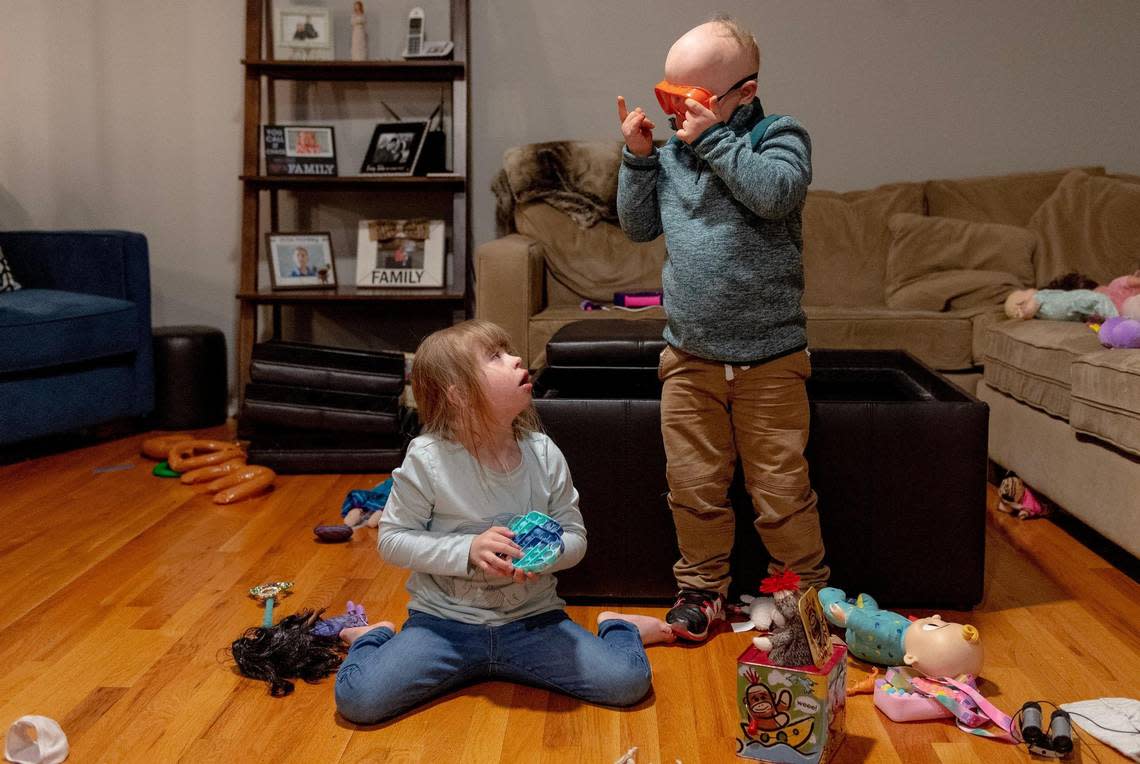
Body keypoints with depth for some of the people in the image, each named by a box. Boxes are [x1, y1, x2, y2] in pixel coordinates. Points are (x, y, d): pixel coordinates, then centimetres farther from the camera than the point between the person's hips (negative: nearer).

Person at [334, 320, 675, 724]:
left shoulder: (544, 454, -5)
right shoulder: (427, 458, -14)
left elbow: (575, 536, 3)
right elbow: (393, 539, -8)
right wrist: (468, 550, -21)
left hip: (532, 620, 2)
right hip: (446, 621, -1)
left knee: (628, 682, -16)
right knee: (359, 699, -20)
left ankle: (614, 628, 20)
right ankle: (376, 638, 16)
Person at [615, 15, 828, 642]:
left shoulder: (779, 136, -5)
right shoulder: (671, 153, 8)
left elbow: (776, 193, -25)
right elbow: (638, 225, 11)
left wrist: (713, 138, -21)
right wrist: (636, 157, 0)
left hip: (769, 359, -4)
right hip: (688, 356, 4)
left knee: (781, 487, 5)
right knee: (693, 483, 10)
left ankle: (807, 589, 25)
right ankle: (702, 585, 29)